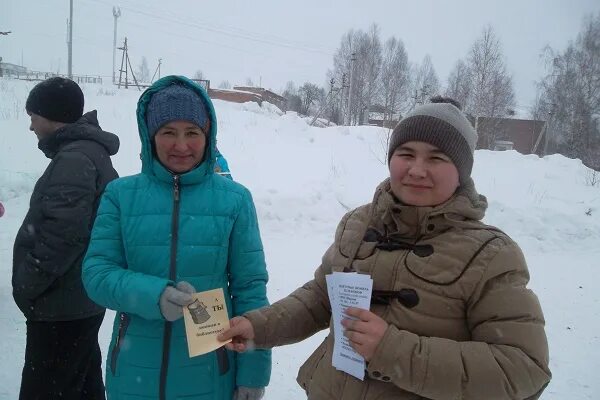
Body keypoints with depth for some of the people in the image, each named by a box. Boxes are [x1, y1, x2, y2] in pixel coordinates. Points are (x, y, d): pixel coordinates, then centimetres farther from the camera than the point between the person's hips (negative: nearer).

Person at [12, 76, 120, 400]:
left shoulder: (73, 159, -18)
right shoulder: (90, 151, 14)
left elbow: (62, 234, -26)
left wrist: (26, 285, -13)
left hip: (62, 306, -10)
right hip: (81, 300, 10)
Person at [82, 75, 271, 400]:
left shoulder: (234, 199, -6)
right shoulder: (121, 195, -4)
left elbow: (250, 289, -4)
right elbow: (96, 273, -7)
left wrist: (253, 370, -6)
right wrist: (154, 296, -25)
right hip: (135, 372, 1)